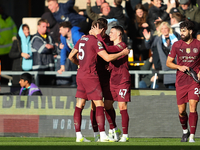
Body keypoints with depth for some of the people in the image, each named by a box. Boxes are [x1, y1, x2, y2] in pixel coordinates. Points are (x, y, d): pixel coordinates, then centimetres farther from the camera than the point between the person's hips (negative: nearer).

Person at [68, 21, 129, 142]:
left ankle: (78, 135, 3)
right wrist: (123, 53, -4)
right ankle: (103, 135, -10)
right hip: (90, 76, -8)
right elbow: (107, 58, -16)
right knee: (99, 104, -6)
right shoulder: (95, 41, -11)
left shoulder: (82, 40, 13)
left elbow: (71, 56, 20)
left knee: (79, 105, 5)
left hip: (80, 75, 8)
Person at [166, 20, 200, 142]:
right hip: (180, 81, 2)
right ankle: (185, 131, 31)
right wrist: (179, 67, -9)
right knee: (181, 111, 4)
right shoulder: (177, 45, 4)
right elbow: (168, 62, 9)